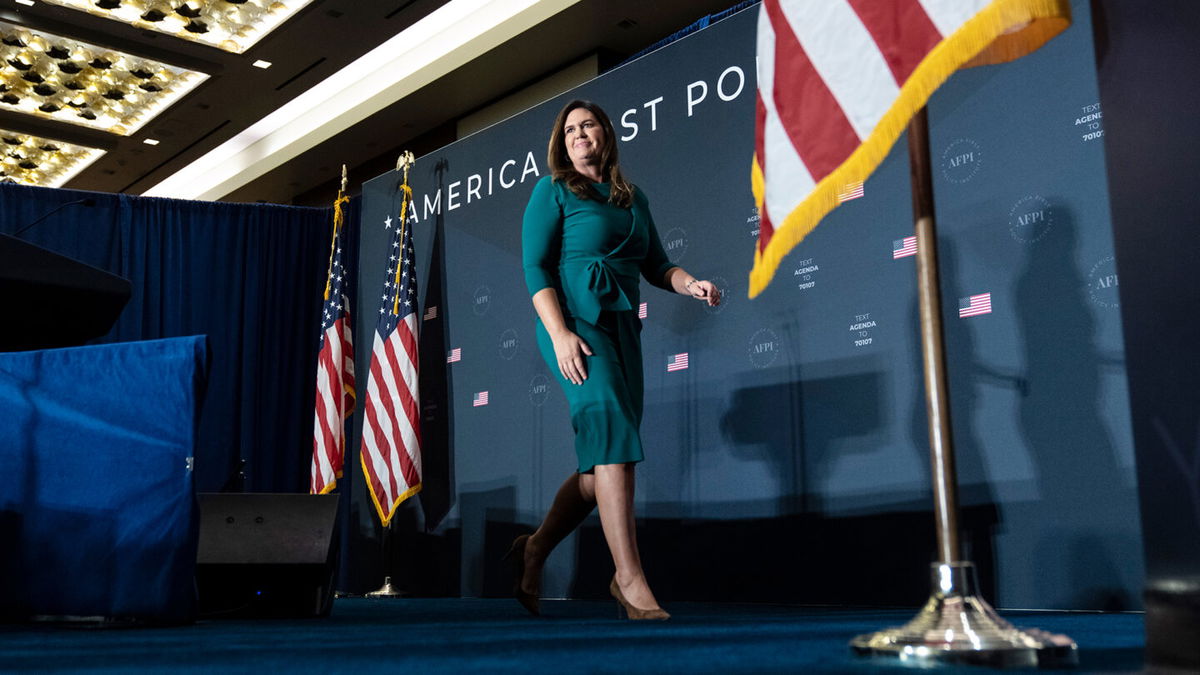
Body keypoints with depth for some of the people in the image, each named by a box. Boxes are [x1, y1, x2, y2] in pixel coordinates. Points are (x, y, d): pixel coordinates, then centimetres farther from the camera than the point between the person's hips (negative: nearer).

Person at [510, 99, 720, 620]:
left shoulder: (632, 199, 21)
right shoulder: (552, 191, 5)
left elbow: (656, 265, 20)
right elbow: (535, 267, -4)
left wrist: (692, 285, -2)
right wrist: (560, 333, -16)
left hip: (622, 325, 6)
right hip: (575, 320, -6)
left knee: (605, 460, 2)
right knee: (612, 434, -21)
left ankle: (534, 549, 18)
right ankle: (628, 578, -22)